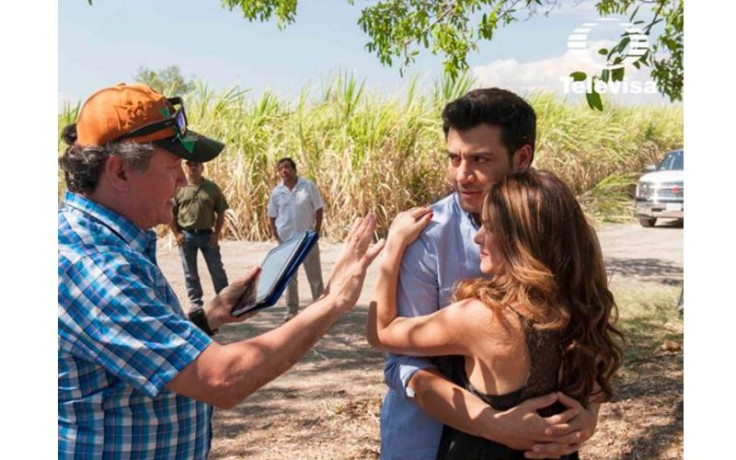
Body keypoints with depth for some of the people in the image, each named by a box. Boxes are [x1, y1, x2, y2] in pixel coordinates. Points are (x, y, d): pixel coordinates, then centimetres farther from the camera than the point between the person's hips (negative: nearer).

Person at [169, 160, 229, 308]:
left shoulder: (212, 187, 1)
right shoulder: (178, 187, -2)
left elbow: (221, 212, 4)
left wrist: (216, 233, -3)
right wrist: (176, 234, -6)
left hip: (207, 234, 1)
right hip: (186, 234, 0)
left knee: (217, 269, 6)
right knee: (190, 273, 8)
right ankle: (195, 302, 20)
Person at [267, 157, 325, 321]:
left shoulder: (308, 186, -4)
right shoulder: (277, 191, 2)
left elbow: (319, 210, -1)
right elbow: (272, 216, 8)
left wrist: (317, 231, -7)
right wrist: (276, 235, -1)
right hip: (286, 240, 2)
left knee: (314, 275, 5)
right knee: (289, 277, 10)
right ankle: (292, 310, 20)